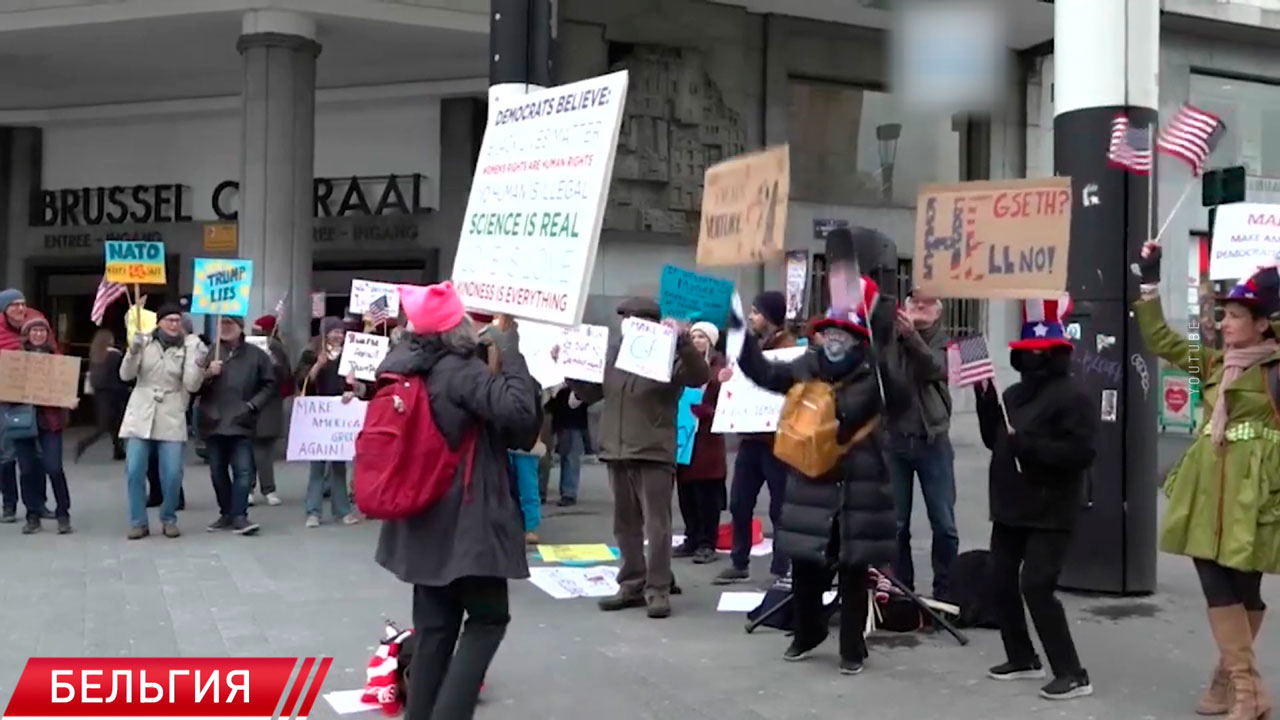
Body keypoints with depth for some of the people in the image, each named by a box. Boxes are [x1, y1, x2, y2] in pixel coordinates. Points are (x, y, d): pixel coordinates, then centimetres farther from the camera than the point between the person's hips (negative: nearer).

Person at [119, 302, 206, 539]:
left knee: (172, 474, -5)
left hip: (171, 418, -1)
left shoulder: (189, 346, 0)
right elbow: (126, 375, -1)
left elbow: (192, 385, -6)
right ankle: (138, 522, 9)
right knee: (135, 472, -2)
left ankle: (169, 519, 14)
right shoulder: (145, 341, 3)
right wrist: (132, 351, -17)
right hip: (140, 416, 1)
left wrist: (198, 363, -23)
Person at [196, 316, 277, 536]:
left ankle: (239, 516, -8)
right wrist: (207, 374, -16)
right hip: (213, 421, 2)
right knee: (218, 471, 10)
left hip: (241, 422, -2)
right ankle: (226, 513, 21)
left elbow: (270, 384, 7)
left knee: (243, 470, -9)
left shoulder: (255, 355, 2)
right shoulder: (209, 352, 4)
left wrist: (253, 404, -4)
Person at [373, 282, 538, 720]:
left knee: (434, 624, 14)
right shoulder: (463, 372, -20)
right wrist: (509, 350, -21)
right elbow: (520, 412, -30)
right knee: (487, 618, 3)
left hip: (425, 518, 8)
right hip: (467, 519, -8)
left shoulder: (402, 363, 4)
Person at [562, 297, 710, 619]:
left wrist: (683, 341, -31)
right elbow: (589, 392, 18)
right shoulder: (611, 351, 10)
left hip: (654, 453, -5)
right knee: (625, 524, 12)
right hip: (616, 451, 6)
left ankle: (658, 590, 4)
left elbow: (700, 377, -20)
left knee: (656, 524, -3)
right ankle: (632, 585, 21)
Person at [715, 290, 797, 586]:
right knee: (739, 504, 10)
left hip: (776, 439, -8)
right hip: (751, 436, 8)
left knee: (779, 507, 1)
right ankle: (739, 563, 21)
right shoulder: (755, 345, 17)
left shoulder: (788, 349, -10)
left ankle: (780, 569, 9)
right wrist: (729, 378, 2)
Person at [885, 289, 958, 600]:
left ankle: (945, 592, 13)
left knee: (944, 525, 3)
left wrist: (911, 336, -38)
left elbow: (933, 367, -20)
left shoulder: (944, 343, 2)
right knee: (896, 523, 5)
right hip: (894, 440, 1)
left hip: (932, 442, -1)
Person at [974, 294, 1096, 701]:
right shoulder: (1014, 393, 10)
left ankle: (1072, 673, -4)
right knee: (1001, 582, 13)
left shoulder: (1072, 397, -14)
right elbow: (993, 440, 14)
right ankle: (1022, 658, 29)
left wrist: (1026, 444, -25)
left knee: (1036, 586, -13)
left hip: (1050, 514, -8)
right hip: (1011, 507, 9)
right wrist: (985, 397, 2)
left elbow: (1081, 453, -22)